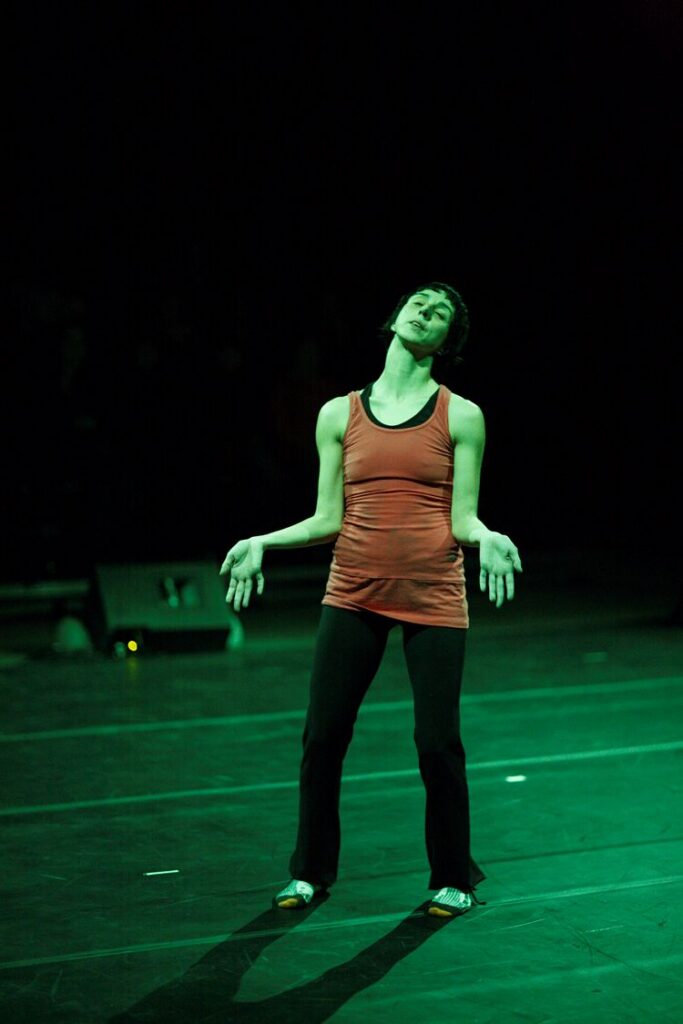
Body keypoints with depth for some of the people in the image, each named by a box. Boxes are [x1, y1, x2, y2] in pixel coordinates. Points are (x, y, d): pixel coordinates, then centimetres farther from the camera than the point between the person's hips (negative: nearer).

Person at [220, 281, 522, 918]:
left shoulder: (461, 417, 3)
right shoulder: (340, 415, 7)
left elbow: (462, 521, 0)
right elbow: (328, 521, 9)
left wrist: (486, 539, -21)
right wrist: (262, 543, -2)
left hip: (433, 597, -2)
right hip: (353, 595, 2)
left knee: (438, 743, -3)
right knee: (322, 736, 1)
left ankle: (453, 879, 17)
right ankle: (311, 871, 21)